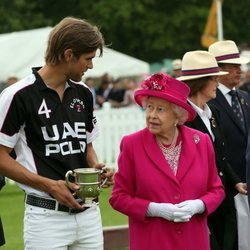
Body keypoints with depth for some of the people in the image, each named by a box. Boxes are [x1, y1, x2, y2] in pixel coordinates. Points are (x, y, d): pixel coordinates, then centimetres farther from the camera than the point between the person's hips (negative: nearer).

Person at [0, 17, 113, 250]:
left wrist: (96, 167, 1)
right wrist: (48, 184, -17)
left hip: (89, 213, 6)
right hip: (46, 215, -6)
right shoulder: (19, 95, -10)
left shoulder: (83, 93, 11)